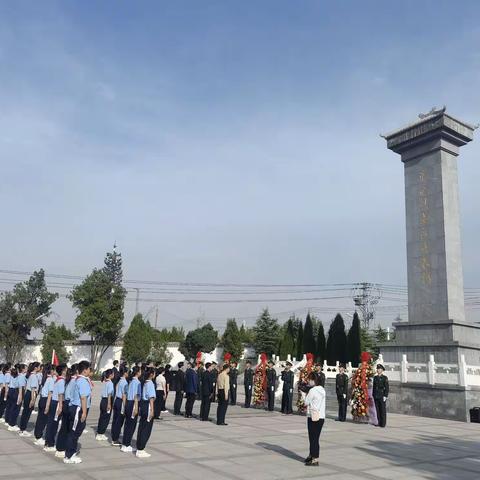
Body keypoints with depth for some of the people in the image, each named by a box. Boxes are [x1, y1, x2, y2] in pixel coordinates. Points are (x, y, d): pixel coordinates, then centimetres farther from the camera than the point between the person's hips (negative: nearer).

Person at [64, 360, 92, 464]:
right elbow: (83, 398, -23)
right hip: (79, 409, -10)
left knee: (76, 432, 18)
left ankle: (72, 453, 28)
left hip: (76, 408, 10)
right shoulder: (83, 381, -18)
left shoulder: (79, 379, 14)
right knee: (74, 433, -1)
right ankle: (69, 457, 7)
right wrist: (84, 412, -22)